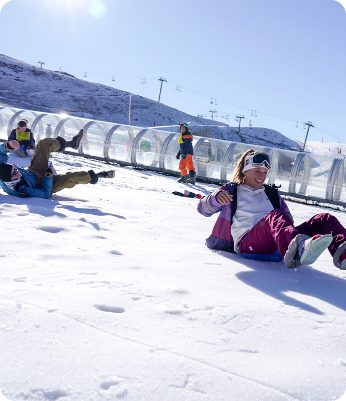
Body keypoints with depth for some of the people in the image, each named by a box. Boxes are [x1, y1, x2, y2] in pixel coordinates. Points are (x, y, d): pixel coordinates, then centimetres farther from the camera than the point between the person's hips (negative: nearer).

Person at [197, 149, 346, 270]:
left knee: (325, 219, -14)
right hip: (246, 242, -5)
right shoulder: (232, 190, 19)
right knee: (275, 216, -37)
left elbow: (287, 218, 30)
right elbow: (203, 209, 8)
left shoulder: (272, 193, 31)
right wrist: (216, 197, -16)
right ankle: (299, 249, -70)